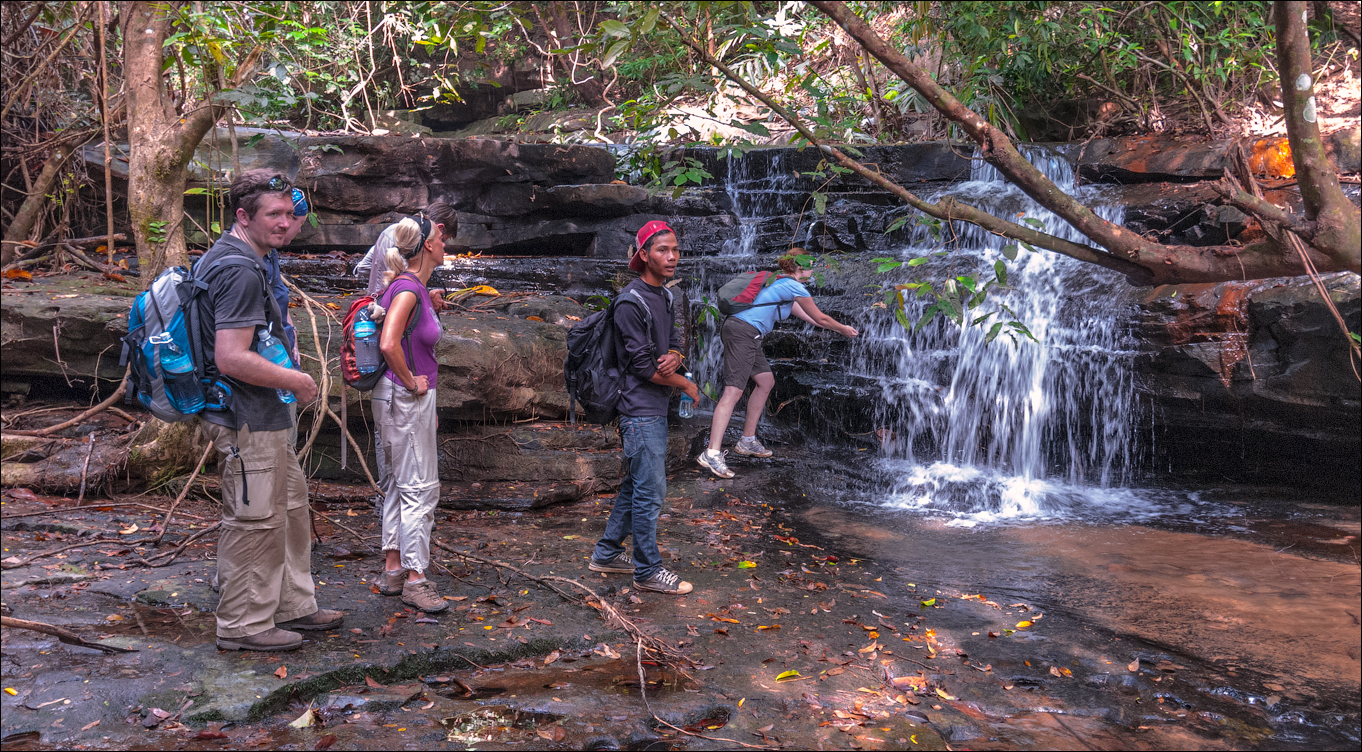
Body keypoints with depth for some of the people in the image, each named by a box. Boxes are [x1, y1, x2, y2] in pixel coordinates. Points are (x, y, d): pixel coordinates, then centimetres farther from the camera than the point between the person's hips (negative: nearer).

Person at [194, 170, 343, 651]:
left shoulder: (223, 258, 14)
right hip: (247, 418, -11)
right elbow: (231, 358, -29)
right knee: (255, 520, 0)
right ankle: (244, 624, 14)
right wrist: (296, 381, -17)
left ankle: (293, 605, 31)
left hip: (260, 415, 11)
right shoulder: (241, 272, -21)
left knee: (290, 503, 19)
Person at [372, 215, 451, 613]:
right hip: (407, 399, -10)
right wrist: (412, 382, -18)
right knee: (419, 488, -4)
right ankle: (415, 579, 4)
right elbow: (389, 344, -31)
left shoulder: (412, 287, 10)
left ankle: (393, 570, 24)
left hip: (396, 398, 10)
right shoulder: (408, 289, -19)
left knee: (398, 484, 14)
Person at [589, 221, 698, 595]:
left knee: (636, 484, 17)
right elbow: (642, 365, -18)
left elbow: (674, 340, 16)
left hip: (656, 409, 9)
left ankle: (607, 553, 30)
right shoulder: (631, 302, -17)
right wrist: (686, 384, -7)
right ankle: (647, 570, 10)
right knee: (650, 491, -2)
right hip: (641, 411, -9)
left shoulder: (664, 296, 12)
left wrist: (673, 357, -9)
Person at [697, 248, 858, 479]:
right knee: (734, 390, -18)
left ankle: (747, 441, 24)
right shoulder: (795, 287, -4)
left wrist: (827, 326, 46)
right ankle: (711, 454, -27)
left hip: (745, 335, 11)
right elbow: (821, 318, 4)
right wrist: (843, 329, 22)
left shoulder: (780, 282, 24)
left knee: (766, 382, 20)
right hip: (743, 332, -10)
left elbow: (799, 310, 38)